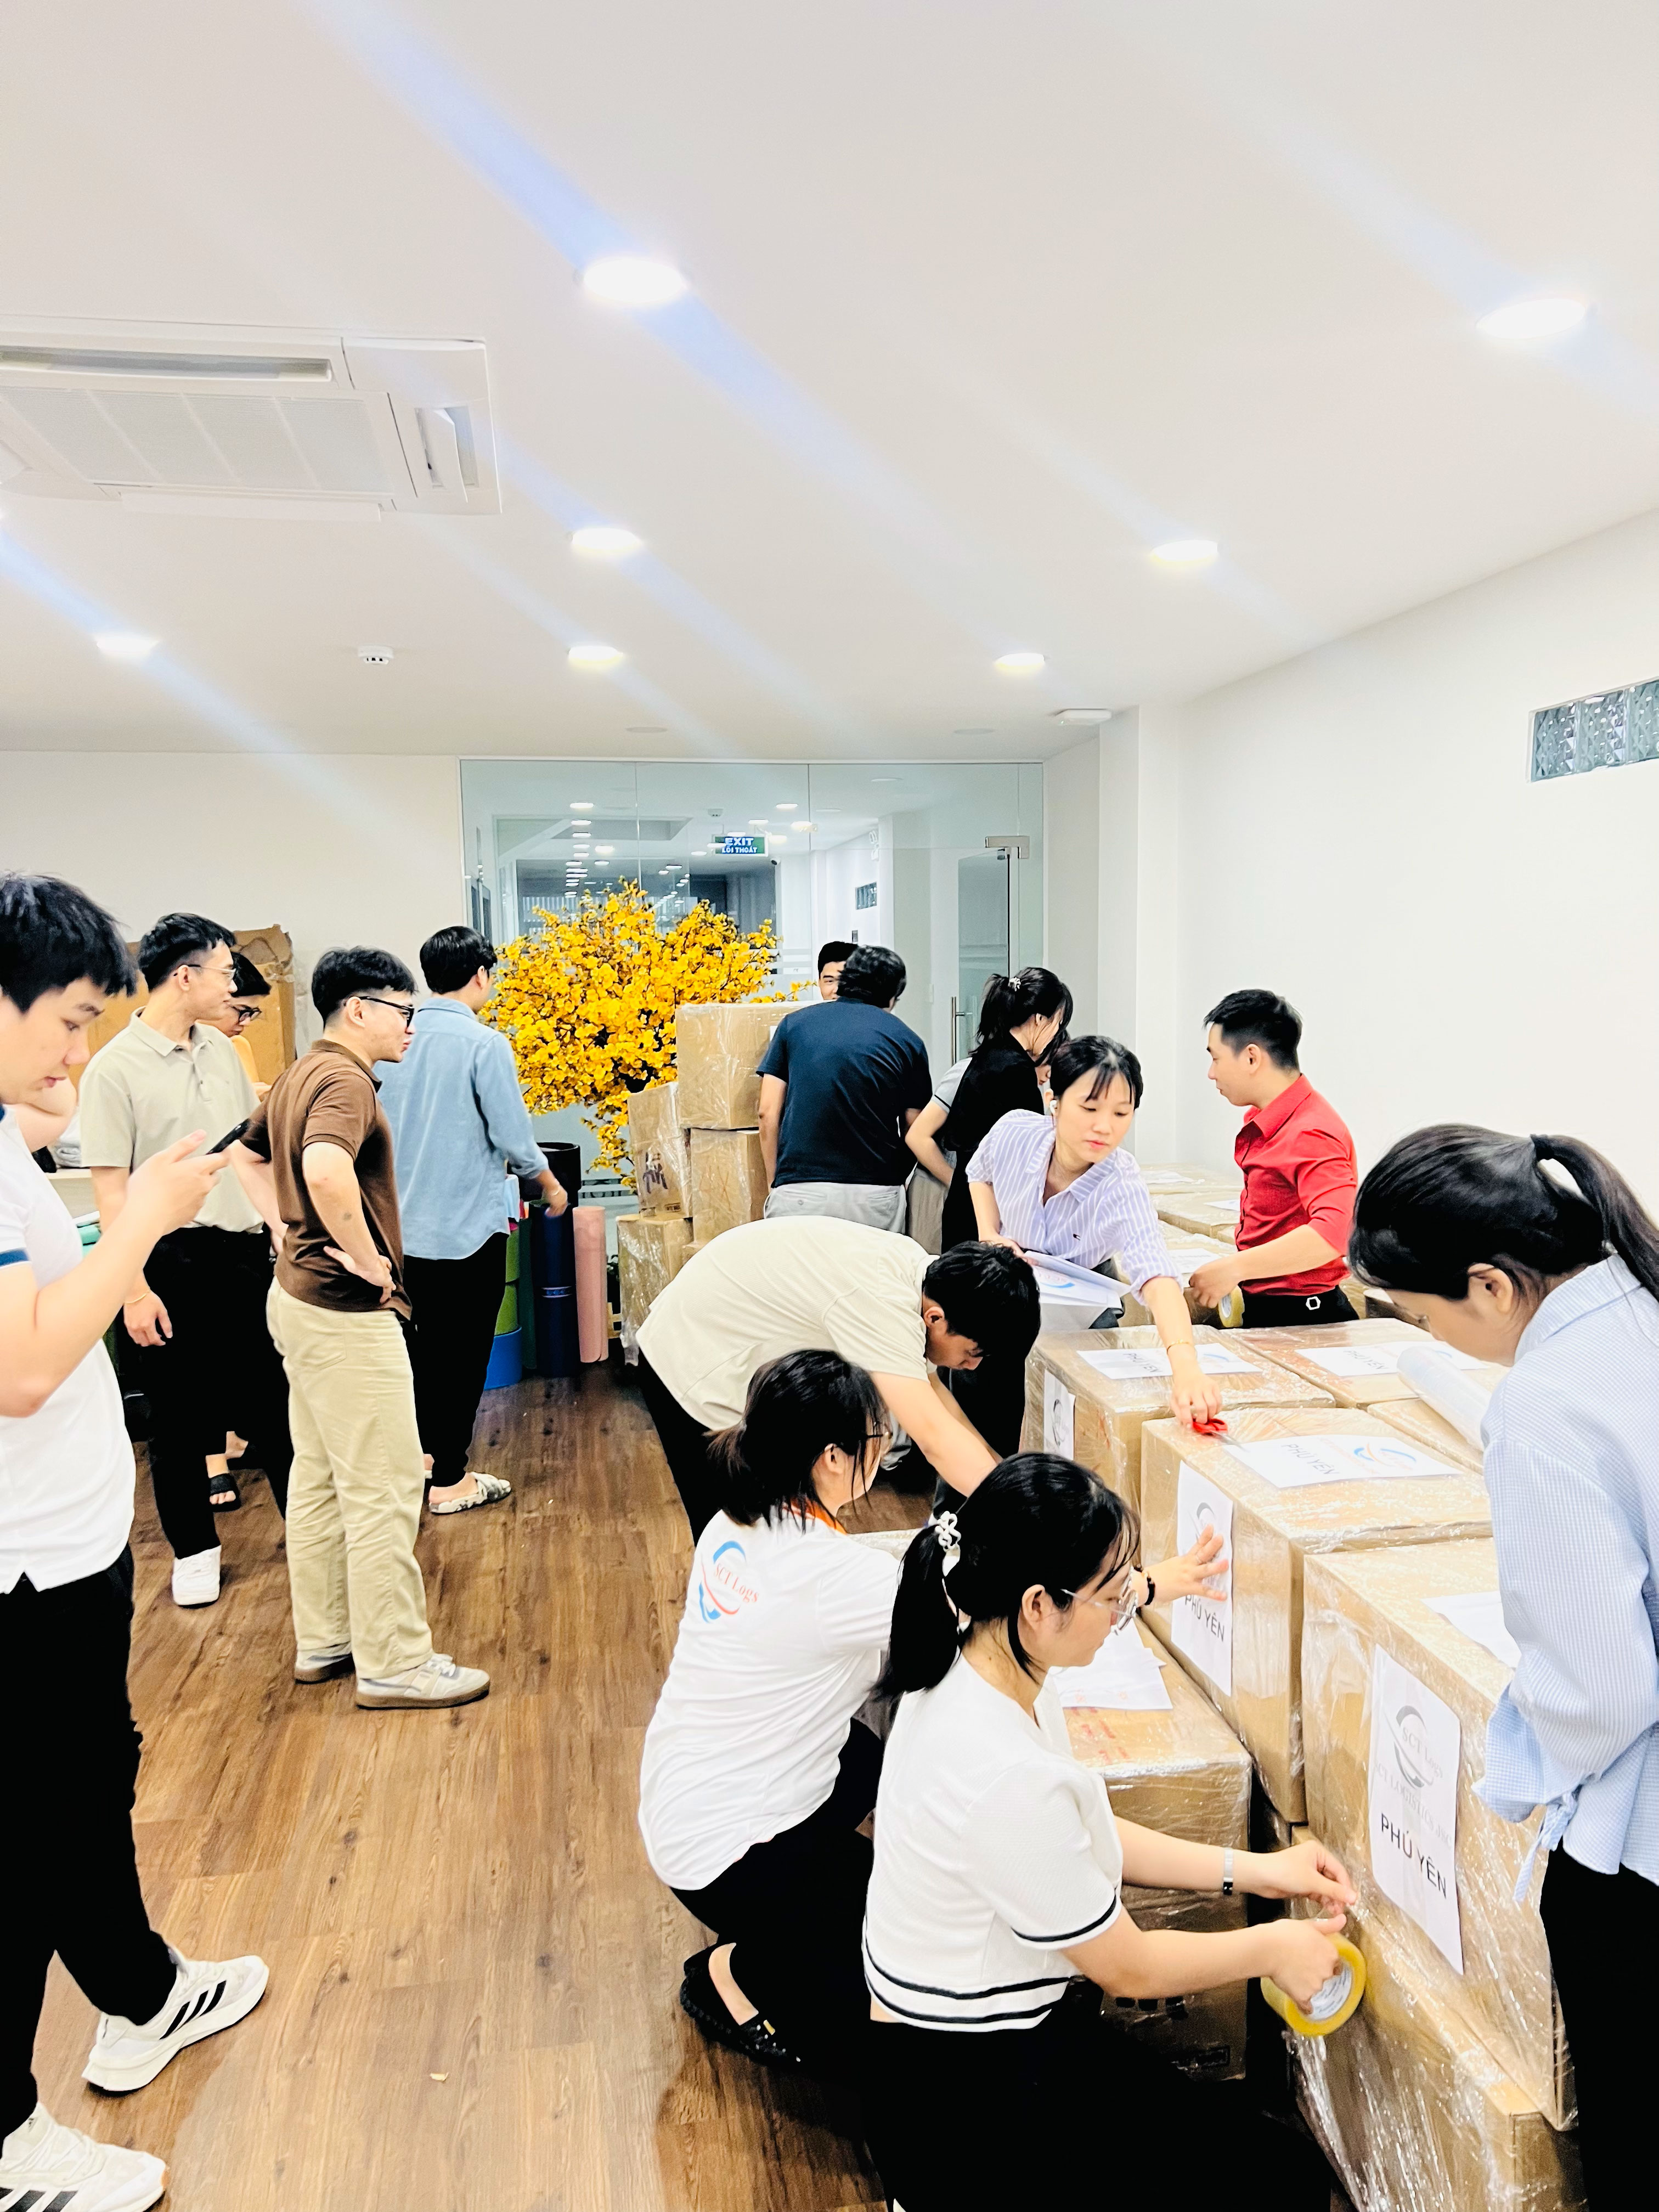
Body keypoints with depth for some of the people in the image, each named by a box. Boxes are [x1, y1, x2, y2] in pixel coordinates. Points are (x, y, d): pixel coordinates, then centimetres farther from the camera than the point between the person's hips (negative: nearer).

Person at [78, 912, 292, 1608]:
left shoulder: (220, 1048, 6)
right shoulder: (115, 1067, -13)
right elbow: (110, 1188, -14)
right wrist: (135, 1290, -16)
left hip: (243, 1249, 5)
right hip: (171, 1261, -5)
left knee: (272, 1393, 14)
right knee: (179, 1412, 9)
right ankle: (193, 1549, 25)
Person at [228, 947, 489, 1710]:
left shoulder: (299, 1075, 12)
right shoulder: (346, 1080, -19)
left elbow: (245, 1152, 26)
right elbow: (326, 1170, -38)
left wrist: (285, 1229, 16)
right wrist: (363, 1255, -25)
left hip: (300, 1296, 11)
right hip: (346, 1311, -11)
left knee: (320, 1477, 17)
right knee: (385, 1487, -2)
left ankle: (322, 1640, 29)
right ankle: (393, 1663, 8)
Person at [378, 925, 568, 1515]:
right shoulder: (485, 1044, -16)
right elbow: (513, 1136, -15)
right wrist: (550, 1184, 4)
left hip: (408, 1223, 6)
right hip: (467, 1223, -6)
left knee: (425, 1339, 21)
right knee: (464, 1350, 6)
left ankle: (425, 1450, 33)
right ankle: (449, 1479, 14)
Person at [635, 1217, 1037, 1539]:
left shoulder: (916, 1267, -8)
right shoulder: (879, 1304, -35)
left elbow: (927, 1386, 3)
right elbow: (935, 1436, -40)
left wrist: (1003, 1470, -3)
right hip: (694, 1372, -9)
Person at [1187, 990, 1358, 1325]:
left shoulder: (1310, 1134, -18)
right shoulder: (1263, 1123, 11)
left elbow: (1333, 1232, -32)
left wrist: (1234, 1268, -30)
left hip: (1296, 1319, -8)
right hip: (1261, 1307, 8)